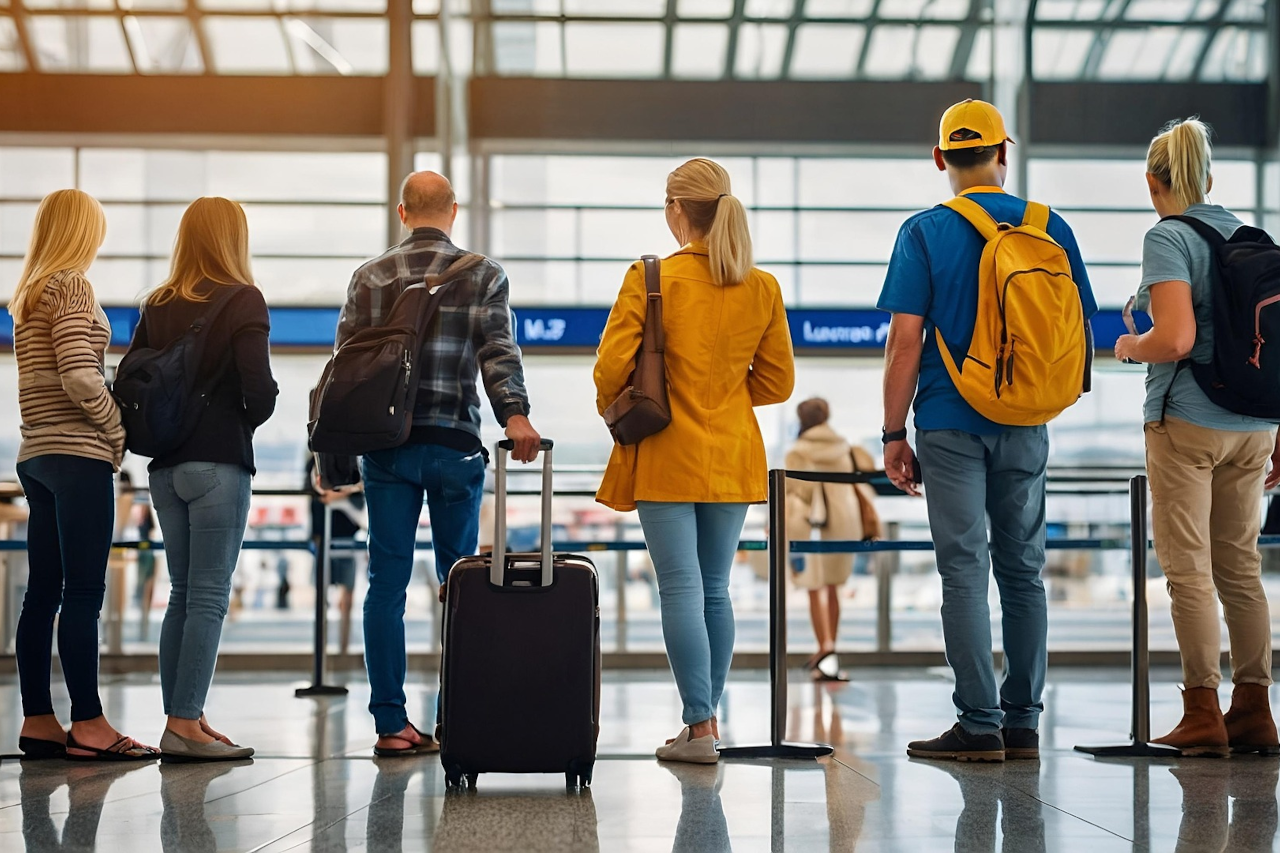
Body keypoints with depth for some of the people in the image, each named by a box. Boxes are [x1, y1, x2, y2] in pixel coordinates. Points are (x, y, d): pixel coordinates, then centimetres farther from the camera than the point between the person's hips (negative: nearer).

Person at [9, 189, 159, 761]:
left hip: (37, 454, 9)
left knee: (44, 590, 7)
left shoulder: (28, 294, 18)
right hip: (78, 455, -9)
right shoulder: (71, 286, -8)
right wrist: (118, 431, -6)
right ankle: (88, 725, -8)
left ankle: (37, 721, 9)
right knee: (84, 591, -8)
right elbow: (79, 376, -17)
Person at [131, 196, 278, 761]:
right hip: (219, 462, -6)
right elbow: (259, 388, -14)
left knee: (183, 593, 13)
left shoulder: (157, 306, 9)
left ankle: (180, 718, 15)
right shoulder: (243, 300, -7)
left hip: (166, 465, 6)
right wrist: (245, 424, 5)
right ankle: (186, 724, -5)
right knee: (208, 597, -3)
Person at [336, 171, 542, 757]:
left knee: (388, 581, 2)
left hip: (387, 444, 1)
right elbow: (498, 350, -11)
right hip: (455, 445, -1)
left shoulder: (371, 276, 8)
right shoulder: (484, 274, 4)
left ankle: (391, 724, 0)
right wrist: (514, 414, -22)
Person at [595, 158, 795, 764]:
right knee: (715, 590, 14)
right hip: (732, 460, 5)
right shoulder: (762, 289, 2)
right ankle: (707, 718, 21)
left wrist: (614, 408, 7)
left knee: (681, 590, -3)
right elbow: (777, 382, 7)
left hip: (667, 459, -4)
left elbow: (612, 367, -14)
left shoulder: (649, 280, -11)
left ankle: (699, 727, -5)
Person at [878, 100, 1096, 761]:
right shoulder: (1052, 229, 5)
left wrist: (893, 434, -3)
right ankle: (1022, 721, 14)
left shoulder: (925, 233, -5)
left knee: (965, 571, -1)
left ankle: (981, 725, -1)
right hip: (1026, 427, 3)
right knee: (1023, 570, 11)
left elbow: (905, 341, -9)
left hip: (951, 422, -3)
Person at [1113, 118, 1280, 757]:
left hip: (1186, 422, -6)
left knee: (1188, 570, -1)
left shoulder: (1168, 238, -8)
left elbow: (1176, 339, -20)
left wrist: (1130, 347, 1)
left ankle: (1203, 715, -1)